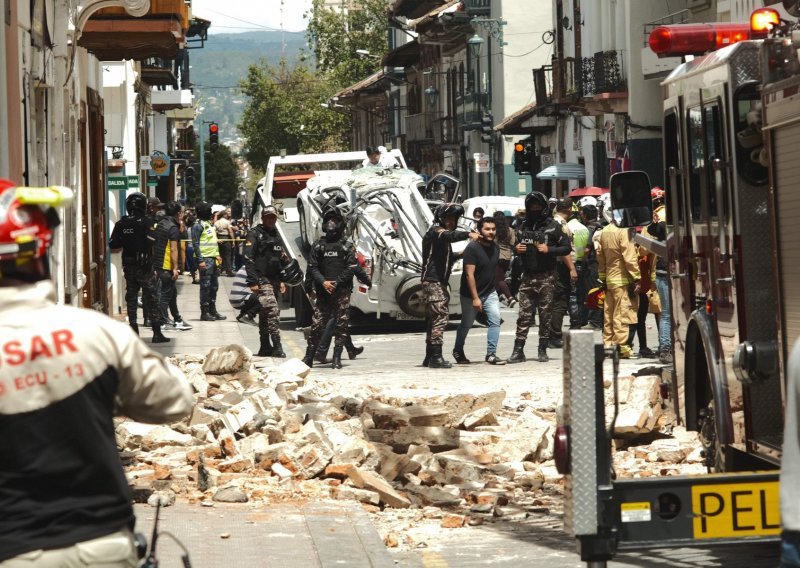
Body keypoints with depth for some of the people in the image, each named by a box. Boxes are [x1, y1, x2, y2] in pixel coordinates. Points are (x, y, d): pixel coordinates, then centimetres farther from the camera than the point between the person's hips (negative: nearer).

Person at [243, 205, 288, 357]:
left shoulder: (276, 235, 19)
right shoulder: (255, 234, -6)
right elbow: (248, 258, -13)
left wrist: (282, 280, 21)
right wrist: (253, 281, -19)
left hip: (274, 280, 8)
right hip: (261, 280, -8)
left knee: (265, 314, 13)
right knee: (272, 310, -18)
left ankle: (265, 348, 18)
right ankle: (277, 347, -22)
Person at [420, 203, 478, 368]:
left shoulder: (442, 233, 23)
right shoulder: (436, 231, -8)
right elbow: (449, 236, -31)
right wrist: (468, 235, -43)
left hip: (439, 282, 10)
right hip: (433, 280, -10)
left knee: (433, 318, 12)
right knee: (441, 315, -16)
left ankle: (429, 357, 16)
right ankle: (436, 356, -20)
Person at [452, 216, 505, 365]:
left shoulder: (495, 247, 2)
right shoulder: (472, 248, -19)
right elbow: (469, 275, -22)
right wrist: (475, 298, -25)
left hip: (490, 292, 5)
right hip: (470, 294, -5)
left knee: (495, 319, -11)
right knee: (466, 324, 8)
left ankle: (491, 354, -8)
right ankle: (458, 351, 30)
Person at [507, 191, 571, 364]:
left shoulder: (552, 226, 1)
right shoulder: (523, 228, 15)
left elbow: (566, 247, -1)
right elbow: (516, 248, 26)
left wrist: (549, 249, -15)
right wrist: (516, 249, 3)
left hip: (546, 277, -3)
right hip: (527, 277, 3)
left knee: (546, 314, 1)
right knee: (524, 314, -1)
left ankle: (543, 350, 8)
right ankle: (518, 351, -2)